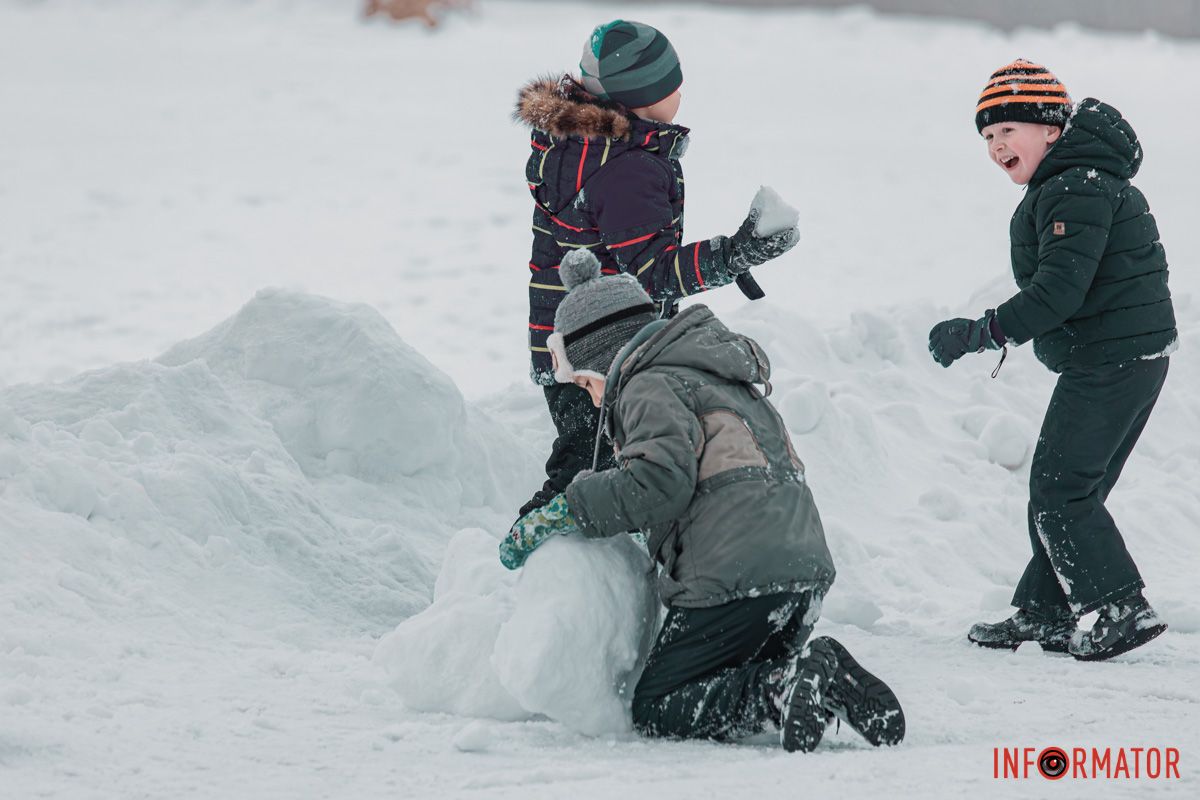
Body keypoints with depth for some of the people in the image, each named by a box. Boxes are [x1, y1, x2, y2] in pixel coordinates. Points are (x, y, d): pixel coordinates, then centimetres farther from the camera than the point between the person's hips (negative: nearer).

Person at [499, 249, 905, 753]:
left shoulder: (650, 385, -2)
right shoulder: (711, 375, 28)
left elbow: (661, 480, -18)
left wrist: (559, 514, -12)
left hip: (736, 578, -9)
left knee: (656, 710, -1)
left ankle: (787, 687, -20)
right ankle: (824, 677, -5)